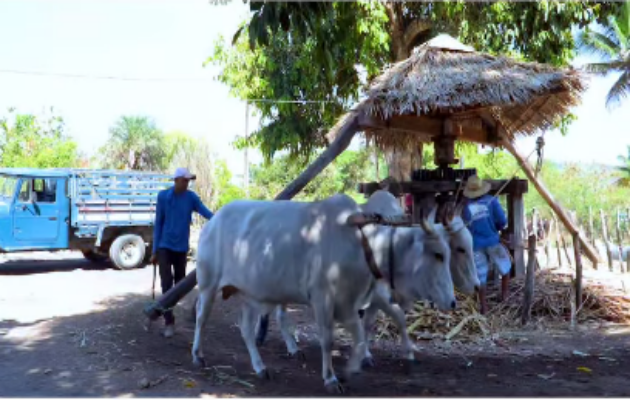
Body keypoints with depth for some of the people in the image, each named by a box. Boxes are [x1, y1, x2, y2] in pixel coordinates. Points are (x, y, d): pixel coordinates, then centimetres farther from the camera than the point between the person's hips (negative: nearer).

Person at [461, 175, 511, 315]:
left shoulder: (466, 207, -1)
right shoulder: (491, 201, -7)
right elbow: (502, 221, -9)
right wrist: (497, 228, 11)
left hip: (476, 245, 2)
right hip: (492, 241, -2)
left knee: (481, 276, 8)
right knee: (505, 269, 20)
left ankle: (483, 307, 11)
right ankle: (504, 297, 22)